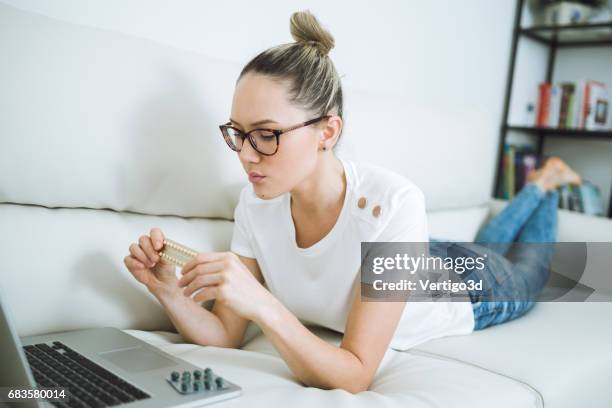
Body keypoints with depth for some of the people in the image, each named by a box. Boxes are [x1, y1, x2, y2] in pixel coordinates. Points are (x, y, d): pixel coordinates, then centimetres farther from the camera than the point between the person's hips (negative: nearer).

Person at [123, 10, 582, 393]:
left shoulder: (392, 203, -45)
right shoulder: (256, 203, -28)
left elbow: (355, 377, -43)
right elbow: (227, 337, -22)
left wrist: (262, 305, -57)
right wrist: (169, 292, -41)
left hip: (461, 296, -4)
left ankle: (544, 188, 54)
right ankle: (532, 191, 58)